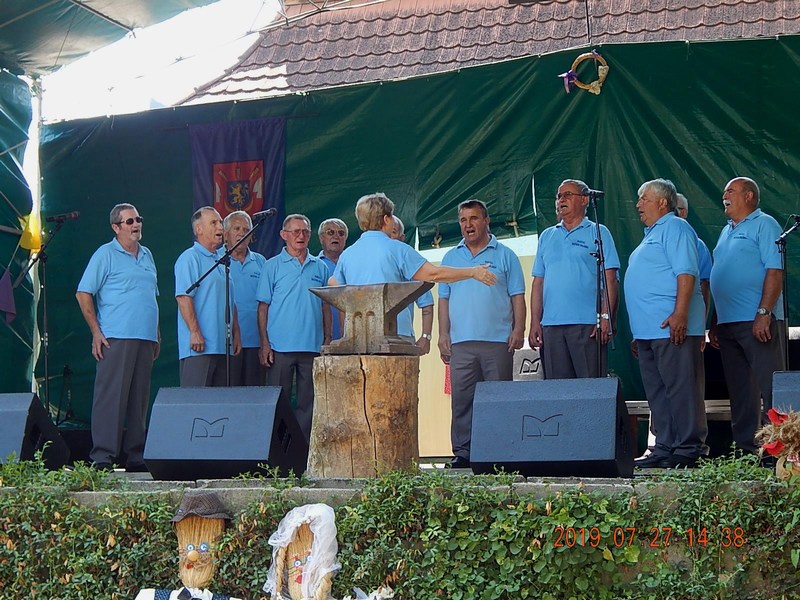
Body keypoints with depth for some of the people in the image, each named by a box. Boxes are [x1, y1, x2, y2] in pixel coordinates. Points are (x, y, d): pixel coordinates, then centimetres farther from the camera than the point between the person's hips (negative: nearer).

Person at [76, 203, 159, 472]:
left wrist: (157, 334, 20)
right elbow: (83, 294, -5)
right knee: (111, 395, -9)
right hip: (116, 338, -7)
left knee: (140, 398, 7)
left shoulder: (147, 256, 19)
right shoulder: (105, 254, -1)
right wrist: (96, 332, -11)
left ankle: (136, 457, 12)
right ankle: (103, 457, -7)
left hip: (145, 339, 7)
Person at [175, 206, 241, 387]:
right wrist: (195, 332, -21)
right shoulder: (190, 258, -5)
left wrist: (236, 334, 19)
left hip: (223, 345, 9)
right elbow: (183, 297, -15)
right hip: (199, 345, -9)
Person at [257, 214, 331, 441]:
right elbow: (263, 307, 0)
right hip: (281, 346, -3)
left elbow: (325, 306, 14)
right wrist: (264, 344, -7)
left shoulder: (320, 267, 12)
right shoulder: (272, 266, 3)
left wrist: (328, 339, 6)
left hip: (312, 346, 3)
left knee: (308, 402, 5)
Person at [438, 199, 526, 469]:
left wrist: (519, 329, -7)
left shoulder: (505, 256, 9)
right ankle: (462, 451, 2)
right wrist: (443, 335, 5)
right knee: (461, 399, -2)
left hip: (498, 341, -2)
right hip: (461, 342, 2)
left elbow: (517, 296, 6)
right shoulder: (451, 258, 16)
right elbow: (443, 299, 15)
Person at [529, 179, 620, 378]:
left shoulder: (598, 233, 6)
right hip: (551, 324, 5)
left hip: (587, 324, -4)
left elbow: (610, 279, -2)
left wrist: (605, 317, -13)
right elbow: (538, 282, 17)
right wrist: (535, 322, 7)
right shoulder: (547, 237, 19)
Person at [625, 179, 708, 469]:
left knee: (680, 388, -9)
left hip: (671, 327, -10)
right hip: (647, 331, 10)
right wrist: (637, 334, 24)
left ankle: (689, 449, -7)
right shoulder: (651, 234, 25)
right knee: (657, 393, 10)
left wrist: (679, 314, -26)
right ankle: (665, 448, 14)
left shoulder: (675, 228, -4)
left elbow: (686, 272, -16)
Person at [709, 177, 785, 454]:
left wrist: (764, 313, -21)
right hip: (727, 323, 8)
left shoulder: (764, 225, -2)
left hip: (757, 322, -8)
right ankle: (744, 448, 13)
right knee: (739, 390, 9)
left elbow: (775, 271, -12)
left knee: (769, 387, -9)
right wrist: (715, 324, 18)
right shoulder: (727, 231, 22)